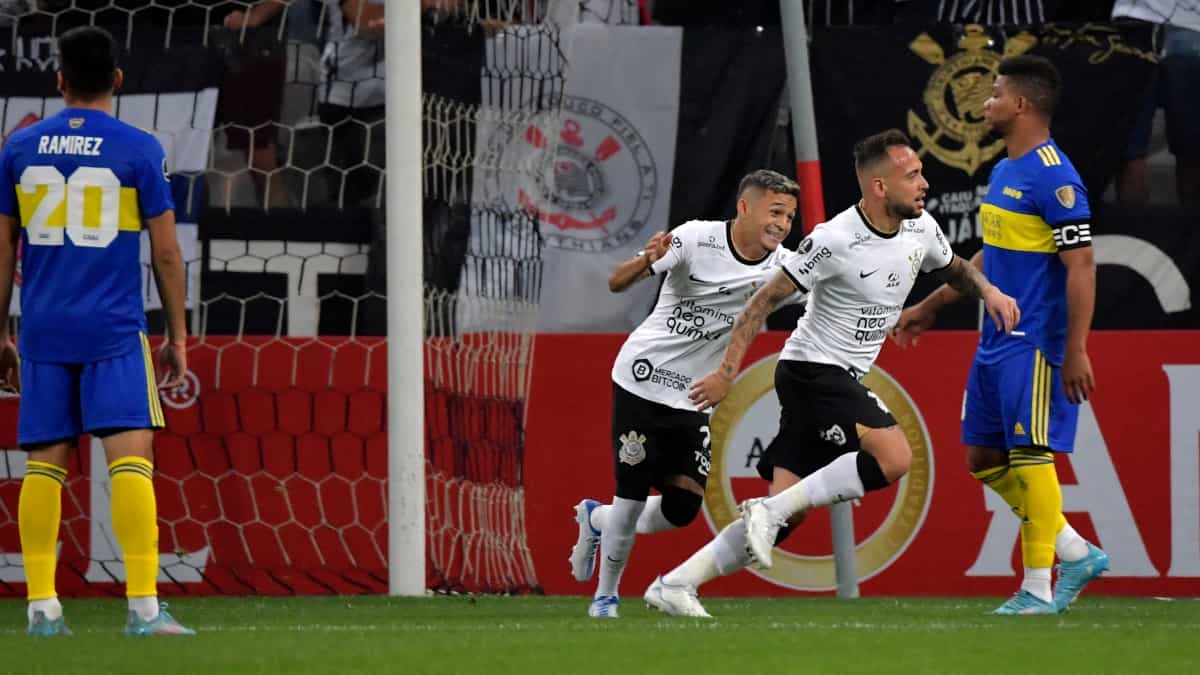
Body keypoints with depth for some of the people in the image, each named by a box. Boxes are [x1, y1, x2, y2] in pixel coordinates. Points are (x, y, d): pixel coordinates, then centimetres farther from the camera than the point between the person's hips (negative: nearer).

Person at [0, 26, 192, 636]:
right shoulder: (139, 150, -1)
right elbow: (166, 253, 0)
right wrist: (178, 336, 8)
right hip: (114, 333, -3)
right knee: (132, 457, -7)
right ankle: (144, 606, -16)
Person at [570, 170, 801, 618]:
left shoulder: (782, 267, -5)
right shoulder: (697, 238, -15)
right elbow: (616, 283, -15)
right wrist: (647, 262, -36)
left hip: (692, 399, 4)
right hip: (643, 377, -4)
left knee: (683, 508, -5)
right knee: (633, 496, -7)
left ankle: (597, 520, 24)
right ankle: (606, 594, 16)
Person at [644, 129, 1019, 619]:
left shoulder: (921, 229, 4)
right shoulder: (835, 240, -18)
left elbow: (953, 268, 26)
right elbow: (765, 299, -13)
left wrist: (987, 290, 5)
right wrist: (728, 372, -15)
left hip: (845, 379, 8)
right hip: (813, 370, -8)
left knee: (784, 514, 0)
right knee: (894, 458, -25)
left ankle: (674, 584, 3)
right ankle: (772, 509, -20)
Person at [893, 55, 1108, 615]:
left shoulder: (1054, 177, -16)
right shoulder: (1003, 172, 14)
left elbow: (1081, 266, -19)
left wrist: (1076, 352, -23)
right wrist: (930, 307, 28)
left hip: (1034, 346, -10)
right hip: (995, 341, 10)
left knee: (1030, 455, -6)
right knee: (983, 457, 11)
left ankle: (1038, 589, 1)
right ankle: (1076, 553, 20)